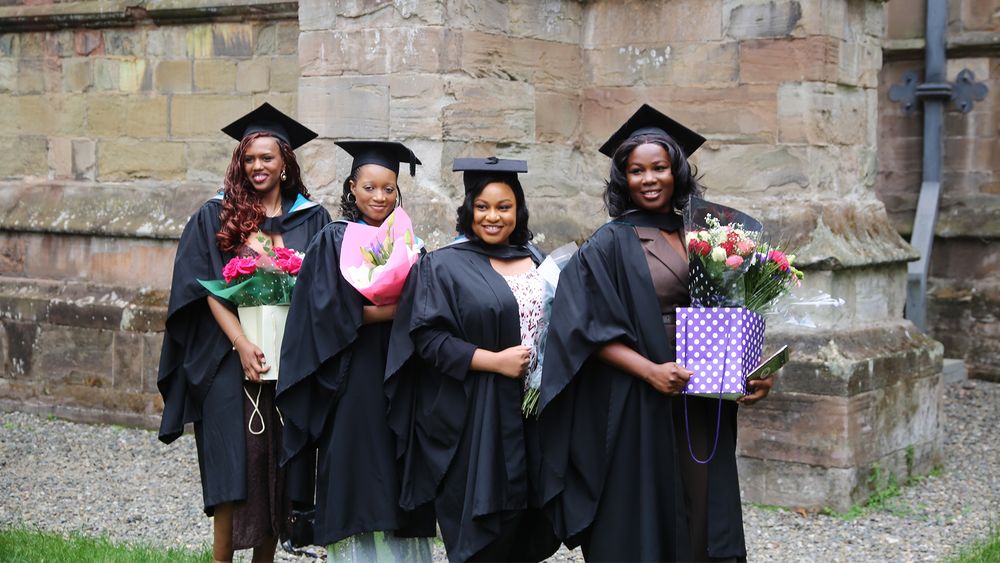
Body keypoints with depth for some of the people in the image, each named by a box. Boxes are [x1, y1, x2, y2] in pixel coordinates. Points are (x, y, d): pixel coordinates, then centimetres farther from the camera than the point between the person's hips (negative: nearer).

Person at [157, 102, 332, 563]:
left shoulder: (311, 218, 7)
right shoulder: (217, 216, 4)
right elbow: (206, 288, -3)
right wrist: (242, 344, -14)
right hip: (230, 357, -2)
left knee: (279, 464, 6)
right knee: (234, 463, -4)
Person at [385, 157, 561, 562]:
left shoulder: (537, 262, 12)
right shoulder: (444, 266, -6)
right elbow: (427, 337, -13)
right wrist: (495, 361, -19)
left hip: (534, 411, 5)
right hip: (475, 417, -5)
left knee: (528, 522, 9)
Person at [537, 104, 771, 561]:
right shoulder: (610, 245, -4)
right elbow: (589, 331, -11)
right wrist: (650, 371, -22)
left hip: (703, 406, 5)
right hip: (636, 408, -4)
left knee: (700, 522, 8)